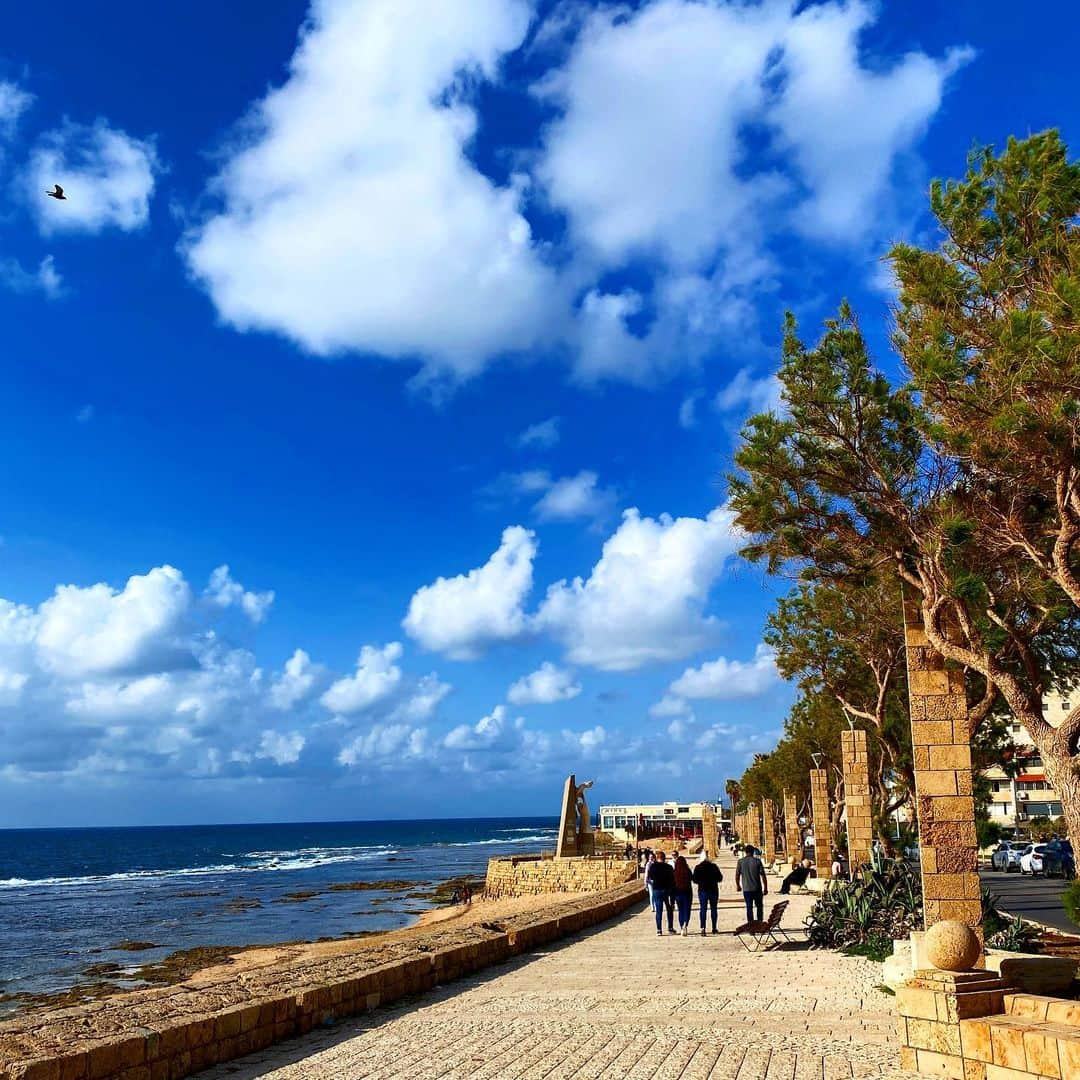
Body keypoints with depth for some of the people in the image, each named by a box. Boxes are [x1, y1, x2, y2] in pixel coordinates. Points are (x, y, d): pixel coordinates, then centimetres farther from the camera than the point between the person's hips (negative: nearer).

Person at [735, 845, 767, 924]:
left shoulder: (740, 861, -2)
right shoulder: (757, 861, -5)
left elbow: (737, 875, 0)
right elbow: (763, 876, -6)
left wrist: (738, 886, 16)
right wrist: (765, 888, 2)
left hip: (746, 889, 1)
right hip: (757, 888, -1)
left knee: (749, 907, 7)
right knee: (759, 906, 15)